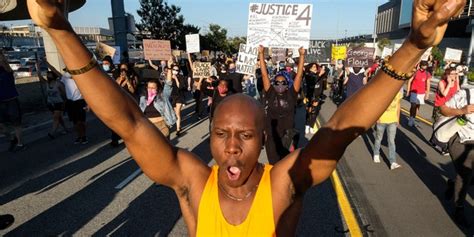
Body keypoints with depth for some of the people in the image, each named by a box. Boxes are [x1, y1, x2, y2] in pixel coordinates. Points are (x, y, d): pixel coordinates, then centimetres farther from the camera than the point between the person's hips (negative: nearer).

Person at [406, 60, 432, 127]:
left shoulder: (427, 74, 3)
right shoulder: (415, 72, -7)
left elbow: (428, 84, 7)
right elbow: (410, 81, -2)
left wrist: (427, 94, 3)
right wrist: (408, 91, -4)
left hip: (422, 93, 3)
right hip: (414, 92, -3)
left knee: (417, 106, 8)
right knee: (413, 106, -9)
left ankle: (413, 119, 18)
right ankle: (410, 119, 1)